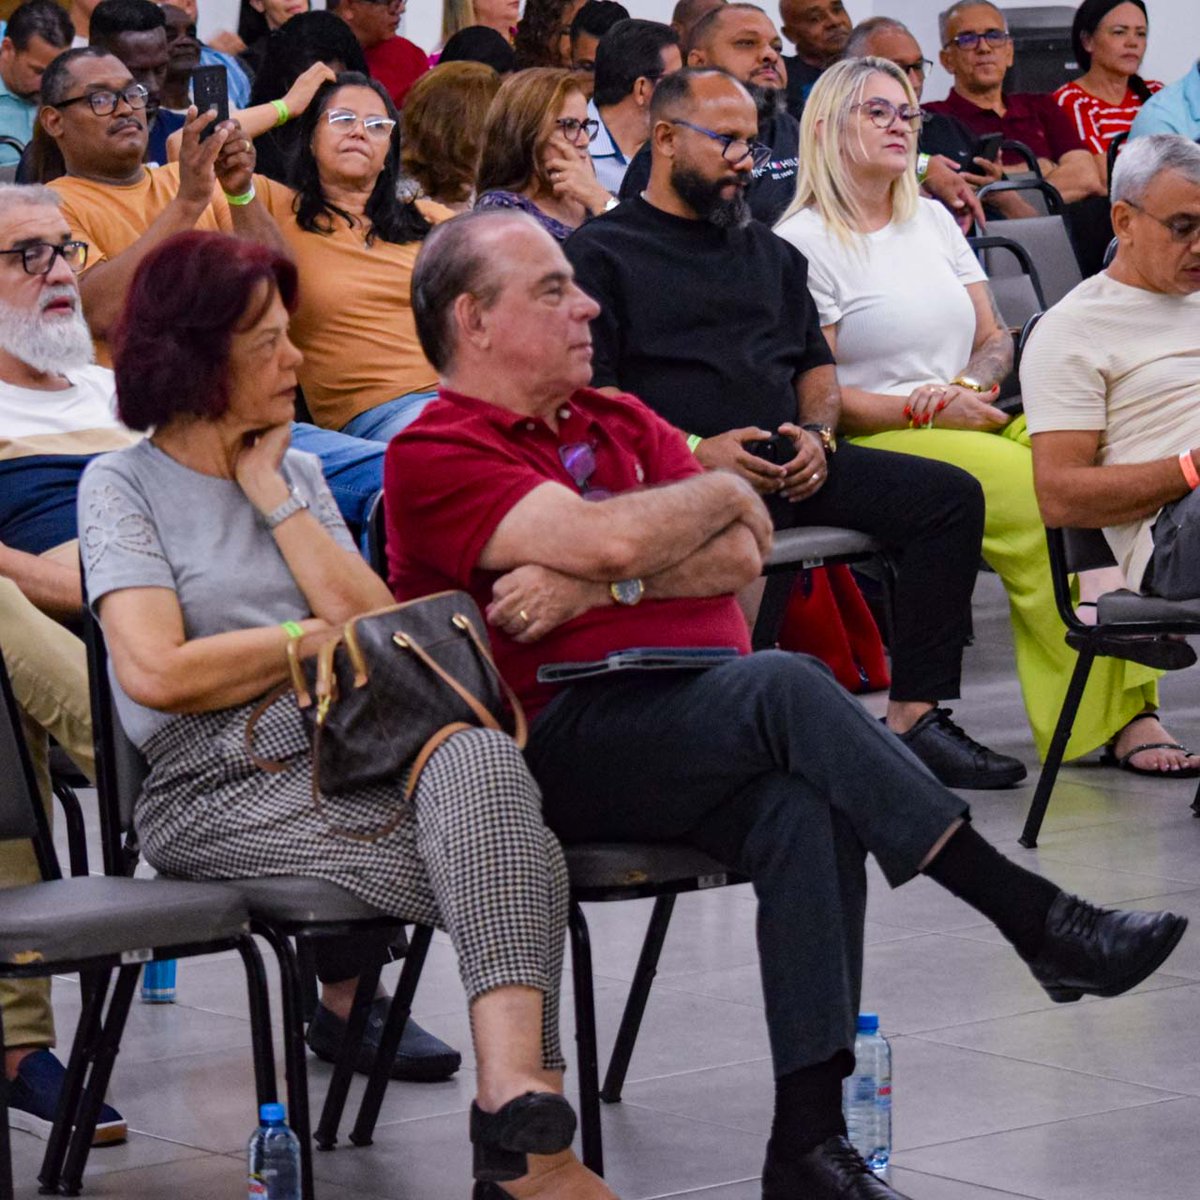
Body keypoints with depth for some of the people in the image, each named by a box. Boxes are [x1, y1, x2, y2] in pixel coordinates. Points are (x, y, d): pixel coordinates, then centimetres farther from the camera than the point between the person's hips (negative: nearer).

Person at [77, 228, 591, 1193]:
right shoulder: (124, 485, 5)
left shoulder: (296, 473, 21)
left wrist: (271, 494, 4)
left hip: (350, 751, 5)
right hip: (222, 791, -4)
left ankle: (519, 1098, -48)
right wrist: (318, 637, 0)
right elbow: (156, 672, -10)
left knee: (482, 758, -34)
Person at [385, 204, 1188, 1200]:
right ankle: (1038, 919, -28)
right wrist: (723, 489, 5)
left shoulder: (620, 424, 23)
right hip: (562, 751, -6)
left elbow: (741, 556, 8)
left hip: (706, 732, 6)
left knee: (806, 809, -29)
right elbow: (611, 536, -15)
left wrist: (593, 584, -7)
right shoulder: (433, 457, 0)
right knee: (786, 688, -31)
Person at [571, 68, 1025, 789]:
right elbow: (587, 395, -3)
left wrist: (816, 434, 4)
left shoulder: (769, 253, 29)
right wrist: (694, 451, -15)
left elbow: (817, 364, 28)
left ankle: (917, 715, -15)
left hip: (789, 463, 6)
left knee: (951, 495, -12)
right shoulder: (602, 253, 8)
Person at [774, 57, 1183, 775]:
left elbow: (996, 338, 21)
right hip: (876, 445, -6)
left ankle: (1127, 710, -32)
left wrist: (973, 385, -3)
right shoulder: (803, 244, -1)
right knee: (1046, 500, -32)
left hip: (975, 421, 6)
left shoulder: (932, 219, 21)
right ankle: (1112, 716, -28)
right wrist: (929, 409, -14)